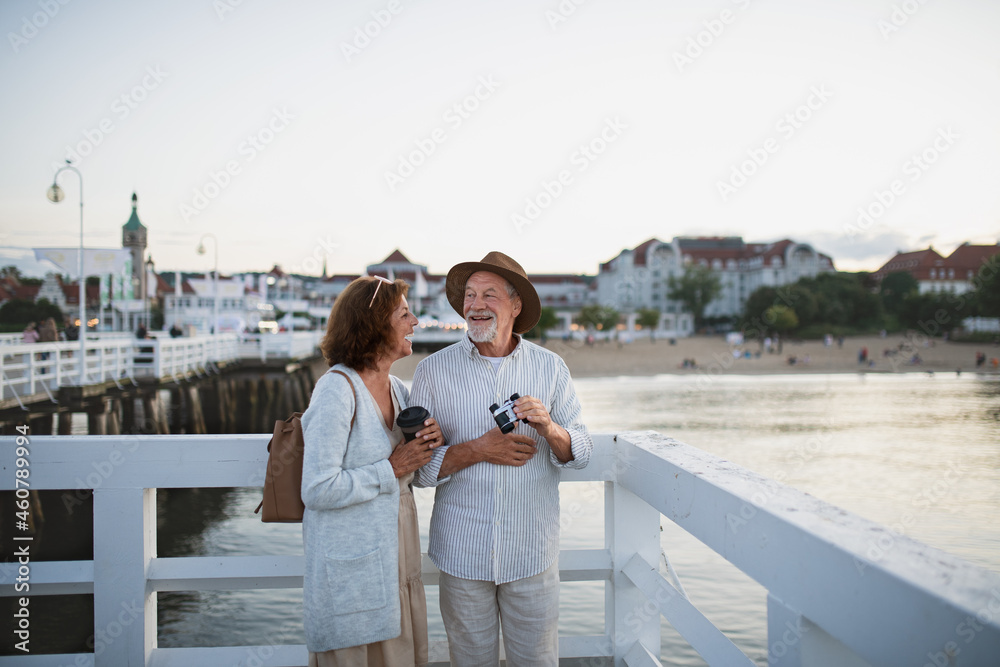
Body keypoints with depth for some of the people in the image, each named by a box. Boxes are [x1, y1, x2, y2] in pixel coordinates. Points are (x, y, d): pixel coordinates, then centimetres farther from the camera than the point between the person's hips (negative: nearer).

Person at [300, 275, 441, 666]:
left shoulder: (396, 389, 8)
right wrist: (392, 469, -17)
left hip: (398, 561, 8)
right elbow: (318, 491, -22)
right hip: (352, 573, -8)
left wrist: (429, 443, -3)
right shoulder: (336, 390, -17)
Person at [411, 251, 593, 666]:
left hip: (532, 551, 1)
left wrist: (549, 429, -18)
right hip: (462, 551, -1)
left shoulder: (550, 367, 4)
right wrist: (477, 450, -17)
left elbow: (581, 453, 3)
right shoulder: (434, 371, -1)